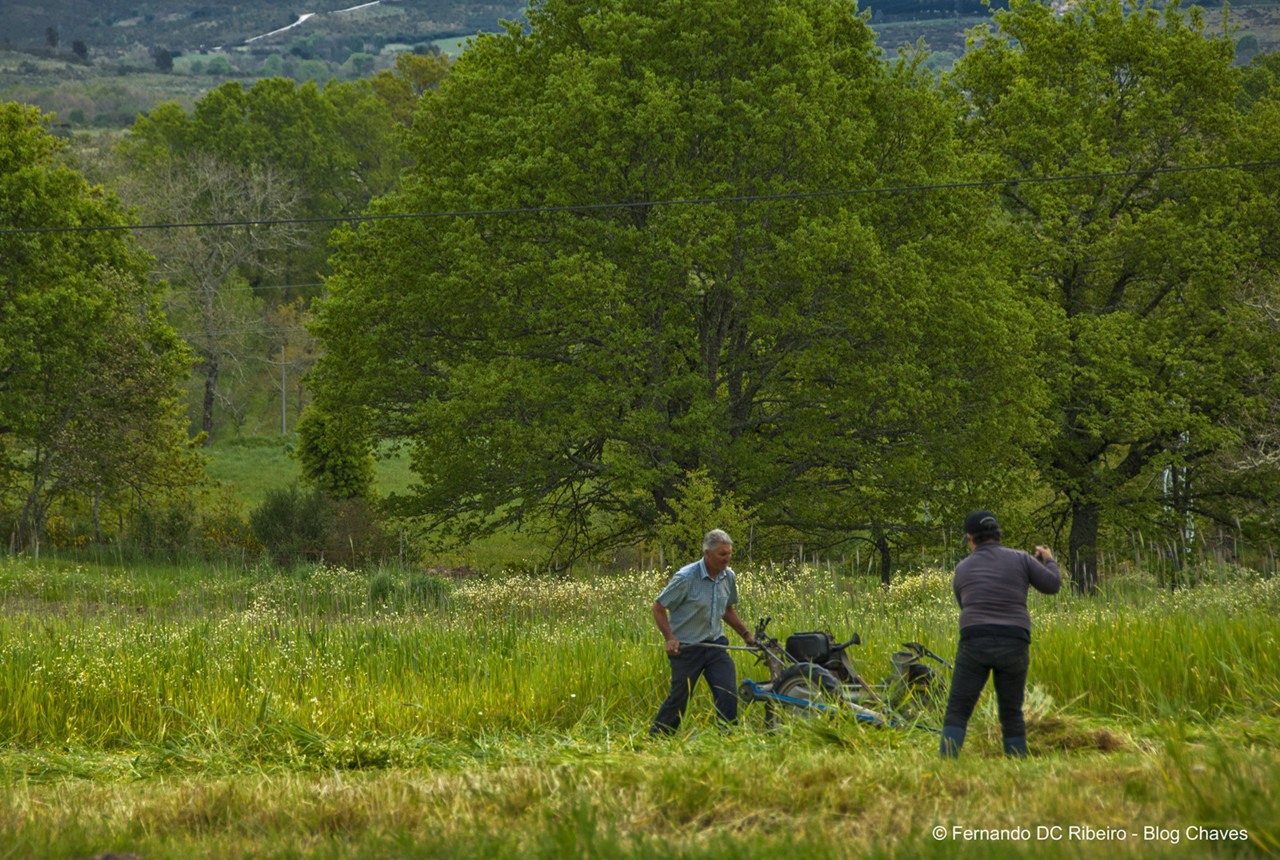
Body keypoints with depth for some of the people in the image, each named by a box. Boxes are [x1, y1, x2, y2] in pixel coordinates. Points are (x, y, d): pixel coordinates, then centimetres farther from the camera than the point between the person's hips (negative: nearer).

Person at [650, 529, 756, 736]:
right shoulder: (685, 578, -16)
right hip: (686, 647, -5)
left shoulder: (728, 577, 3)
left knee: (727, 691, -11)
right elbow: (659, 608, -9)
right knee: (678, 697, 2)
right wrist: (670, 638, -17)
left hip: (715, 644, 5)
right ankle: (656, 737, 20)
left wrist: (746, 634, 15)